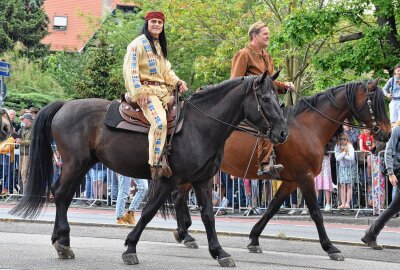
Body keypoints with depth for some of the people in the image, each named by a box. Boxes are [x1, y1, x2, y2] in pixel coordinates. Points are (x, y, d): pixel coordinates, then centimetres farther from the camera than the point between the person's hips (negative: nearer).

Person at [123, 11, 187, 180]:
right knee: (160, 122, -29)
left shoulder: (160, 45, 23)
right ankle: (156, 165, -25)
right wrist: (139, 93, -21)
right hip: (146, 90, -9)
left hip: (163, 89, 9)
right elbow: (130, 70, -12)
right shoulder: (138, 44, -4)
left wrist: (178, 82, 3)